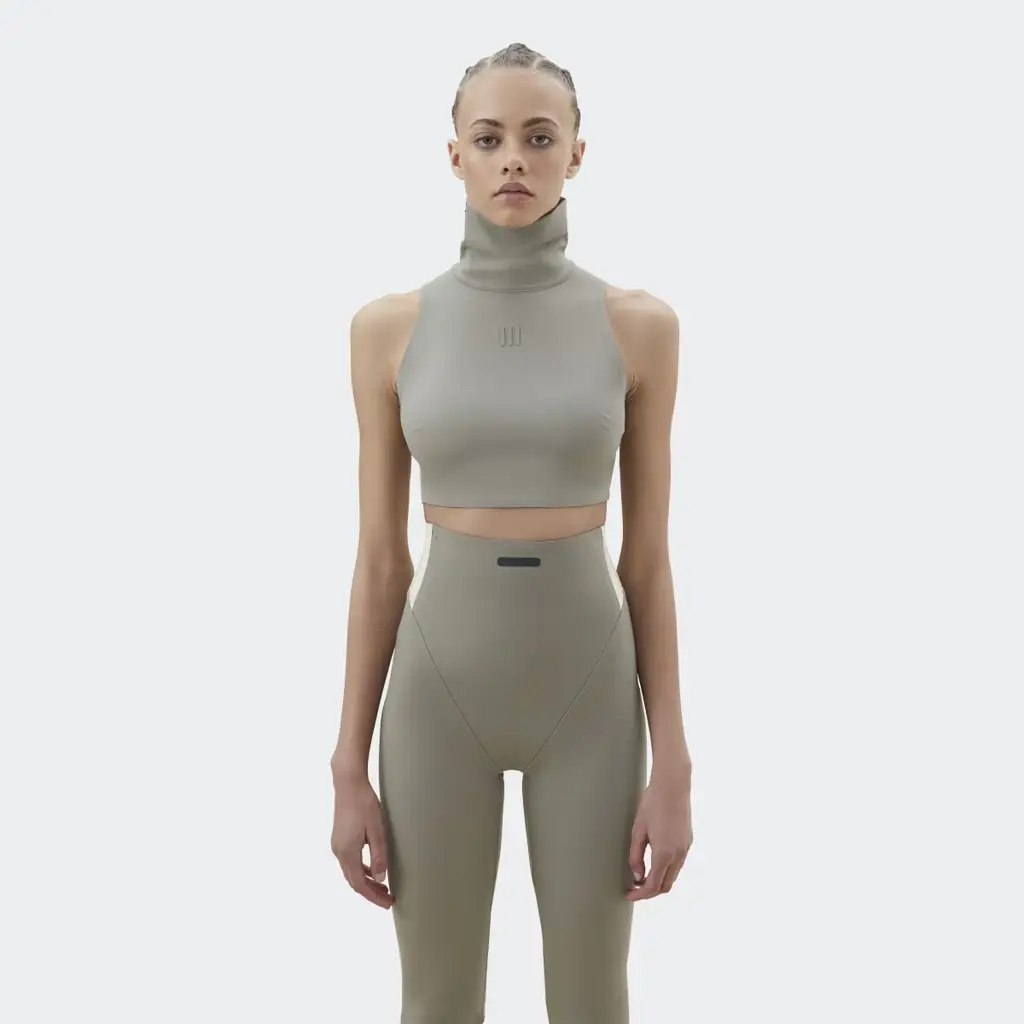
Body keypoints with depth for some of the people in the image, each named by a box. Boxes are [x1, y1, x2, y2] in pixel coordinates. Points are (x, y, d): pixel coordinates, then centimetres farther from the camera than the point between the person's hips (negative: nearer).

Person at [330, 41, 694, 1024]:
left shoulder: (638, 324, -3)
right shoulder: (389, 327, -2)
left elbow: (647, 556, -1)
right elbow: (380, 558, 0)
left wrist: (673, 768, -3)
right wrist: (349, 769, -1)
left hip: (587, 690, 0)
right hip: (443, 688, 0)